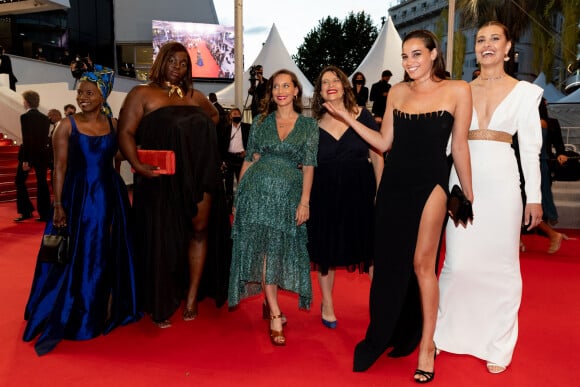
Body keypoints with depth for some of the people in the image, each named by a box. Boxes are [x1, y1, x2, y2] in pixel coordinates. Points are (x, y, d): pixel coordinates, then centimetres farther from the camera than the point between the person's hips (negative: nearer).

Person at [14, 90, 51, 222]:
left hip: (29, 154, -5)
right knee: (42, 183, 6)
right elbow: (45, 138, 9)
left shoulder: (25, 117, -12)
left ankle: (26, 211, 8)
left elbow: (26, 139, -17)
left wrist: (25, 160, -17)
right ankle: (44, 214, 6)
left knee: (20, 181, 10)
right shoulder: (45, 118, 7)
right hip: (42, 154, 5)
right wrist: (42, 151, 14)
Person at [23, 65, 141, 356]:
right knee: (76, 259, 5)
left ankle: (108, 312, 28)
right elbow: (60, 167, -6)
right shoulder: (67, 125, -3)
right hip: (78, 198, -3)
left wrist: (121, 195, 5)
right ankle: (67, 320, 22)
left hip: (110, 198, 3)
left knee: (109, 258, 11)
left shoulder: (114, 125, 5)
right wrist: (58, 205, -12)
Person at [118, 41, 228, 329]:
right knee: (161, 240, 3)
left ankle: (191, 298, 19)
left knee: (199, 231, 5)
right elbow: (125, 134, -8)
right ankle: (160, 308, 18)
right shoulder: (142, 94, 1)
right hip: (160, 180, -4)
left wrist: (200, 135, 15)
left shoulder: (195, 96, 15)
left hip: (198, 178, 5)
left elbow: (214, 116, 34)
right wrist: (138, 165, -24)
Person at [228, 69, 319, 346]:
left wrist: (304, 201, -8)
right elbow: (249, 160, 10)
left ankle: (267, 304, 26)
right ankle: (275, 314, 2)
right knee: (261, 248, -5)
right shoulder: (261, 122, 10)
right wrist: (238, 196, 6)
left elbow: (308, 166, 0)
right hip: (258, 190, 0)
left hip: (288, 194, 0)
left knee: (278, 249, 5)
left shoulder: (308, 125, 6)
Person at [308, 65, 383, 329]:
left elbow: (377, 155, 1)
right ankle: (327, 305, 29)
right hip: (325, 195, 1)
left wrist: (379, 191, -5)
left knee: (369, 248, 4)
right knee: (325, 251, 10)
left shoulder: (362, 116, -1)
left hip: (360, 192, -1)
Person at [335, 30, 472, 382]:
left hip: (430, 183, -4)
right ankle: (392, 335, 28)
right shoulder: (398, 92, 7)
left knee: (422, 263, -5)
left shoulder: (457, 90, -3)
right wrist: (348, 117, 3)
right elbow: (384, 143, 8)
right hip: (394, 183, 4)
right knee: (391, 263, 9)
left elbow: (460, 147, -1)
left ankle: (426, 344, 14)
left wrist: (469, 196, 2)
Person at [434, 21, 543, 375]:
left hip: (502, 180, -1)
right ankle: (447, 332, 21)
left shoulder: (524, 91, 6)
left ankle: (497, 345, 19)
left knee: (500, 263, 5)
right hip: (463, 179, 1)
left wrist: (535, 197, -2)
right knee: (458, 262, 2)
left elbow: (530, 147, 3)